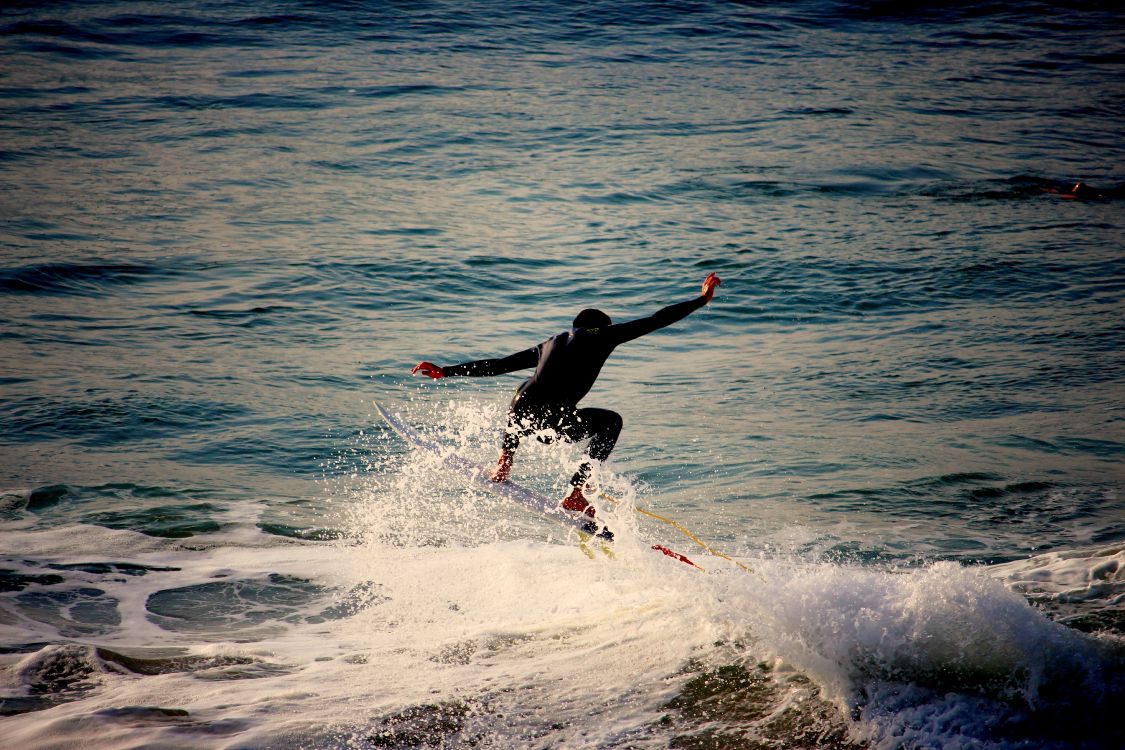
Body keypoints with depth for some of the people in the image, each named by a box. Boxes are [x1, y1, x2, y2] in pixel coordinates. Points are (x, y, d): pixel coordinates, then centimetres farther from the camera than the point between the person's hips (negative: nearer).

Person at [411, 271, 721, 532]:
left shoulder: (549, 344, 27)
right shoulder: (603, 335, 15)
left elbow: (497, 365, 27)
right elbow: (657, 320, 17)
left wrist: (445, 371, 33)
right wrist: (702, 299, 27)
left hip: (520, 416, 5)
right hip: (555, 425, -5)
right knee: (611, 420, 23)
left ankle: (504, 462, 28)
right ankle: (575, 493, 13)